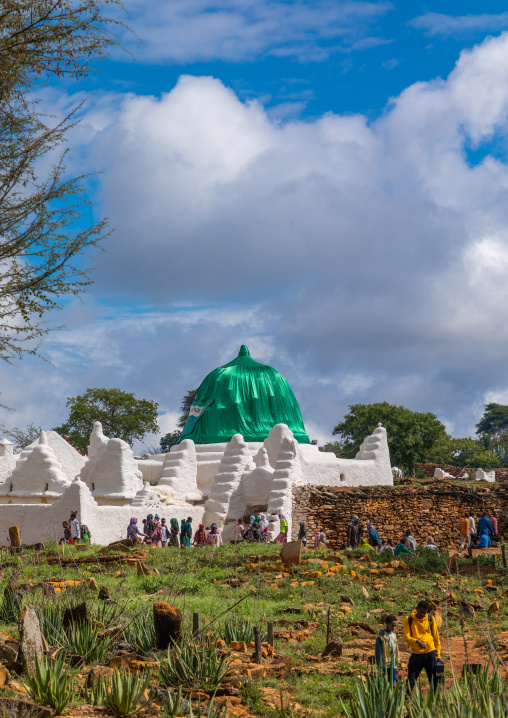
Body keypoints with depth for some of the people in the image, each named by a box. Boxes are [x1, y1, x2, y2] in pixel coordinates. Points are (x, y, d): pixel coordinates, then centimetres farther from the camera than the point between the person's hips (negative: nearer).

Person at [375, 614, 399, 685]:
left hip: (393, 666, 6)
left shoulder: (394, 634, 10)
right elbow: (378, 652, -12)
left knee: (393, 684, 5)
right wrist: (380, 666, -15)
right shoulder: (381, 636, -11)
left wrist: (396, 663, 17)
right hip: (385, 665, -6)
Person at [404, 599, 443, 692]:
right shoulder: (409, 619, 0)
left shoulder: (430, 619, 3)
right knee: (411, 680, -3)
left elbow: (436, 637, 8)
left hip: (430, 653, 1)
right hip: (416, 654, -1)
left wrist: (438, 655, 5)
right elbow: (406, 637, -8)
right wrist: (417, 641, -27)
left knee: (434, 679, 2)